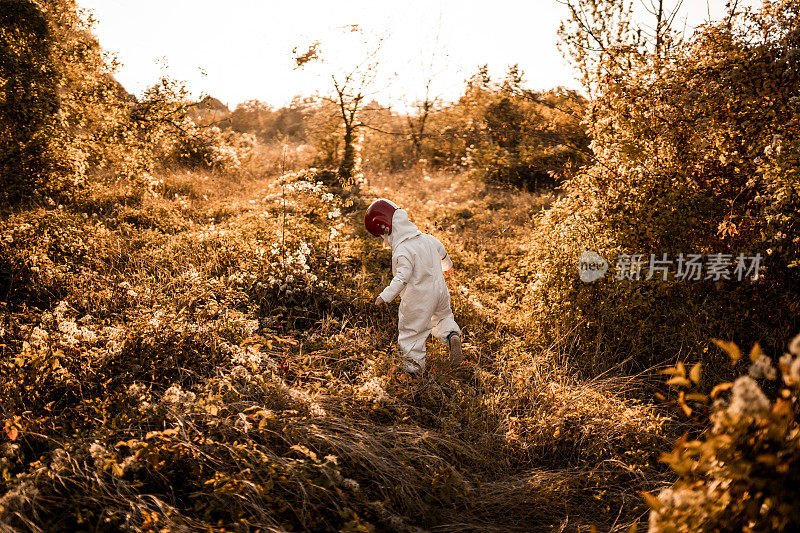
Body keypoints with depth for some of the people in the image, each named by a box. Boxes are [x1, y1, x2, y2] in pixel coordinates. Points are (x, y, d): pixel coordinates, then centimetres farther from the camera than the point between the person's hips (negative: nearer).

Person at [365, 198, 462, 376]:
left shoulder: (402, 252, -24)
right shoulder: (426, 238, 1)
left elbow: (402, 278, -33)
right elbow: (441, 252, 20)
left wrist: (385, 296, -33)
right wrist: (447, 266, 40)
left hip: (418, 299, -7)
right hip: (439, 290, 7)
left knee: (411, 331, 9)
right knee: (442, 316, 30)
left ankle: (414, 367, 16)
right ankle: (452, 335, 3)